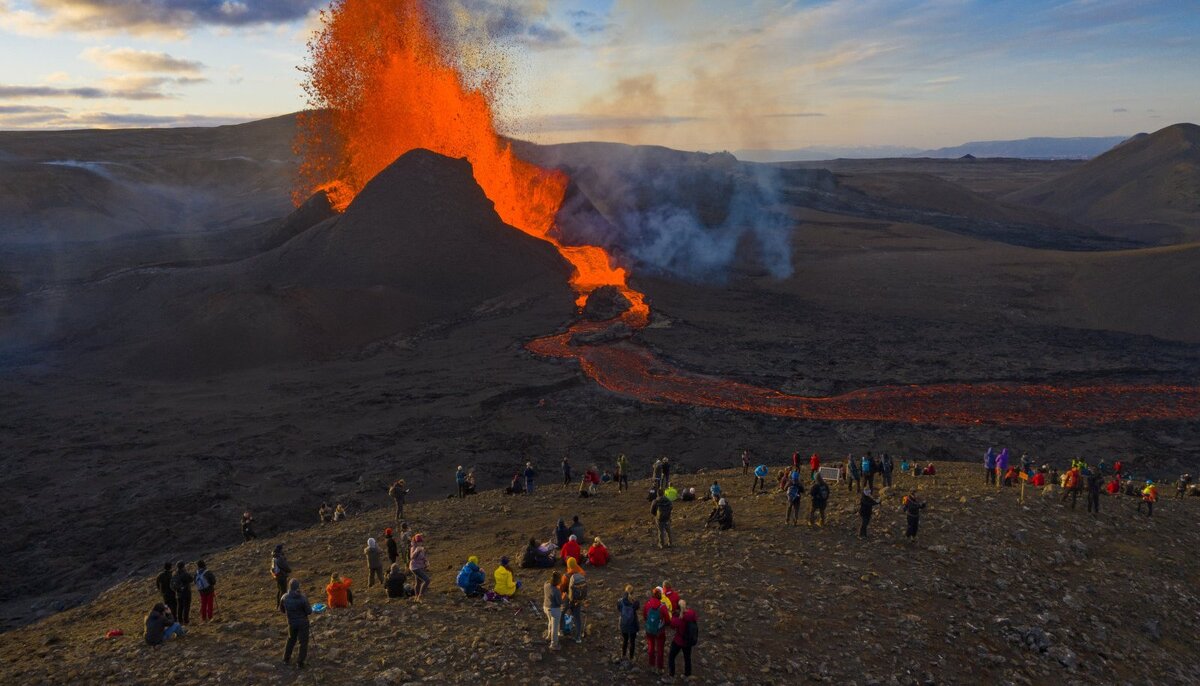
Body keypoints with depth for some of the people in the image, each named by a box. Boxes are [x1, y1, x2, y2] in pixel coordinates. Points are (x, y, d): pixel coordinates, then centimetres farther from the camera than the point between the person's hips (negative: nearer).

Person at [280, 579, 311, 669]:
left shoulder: (284, 597, -11)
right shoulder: (302, 598, -24)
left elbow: (281, 609, 5)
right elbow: (309, 611, -19)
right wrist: (310, 608, 3)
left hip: (291, 622, 5)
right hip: (302, 623, -4)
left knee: (291, 639, 27)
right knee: (303, 642, 9)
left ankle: (286, 659, 36)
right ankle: (300, 662, 11)